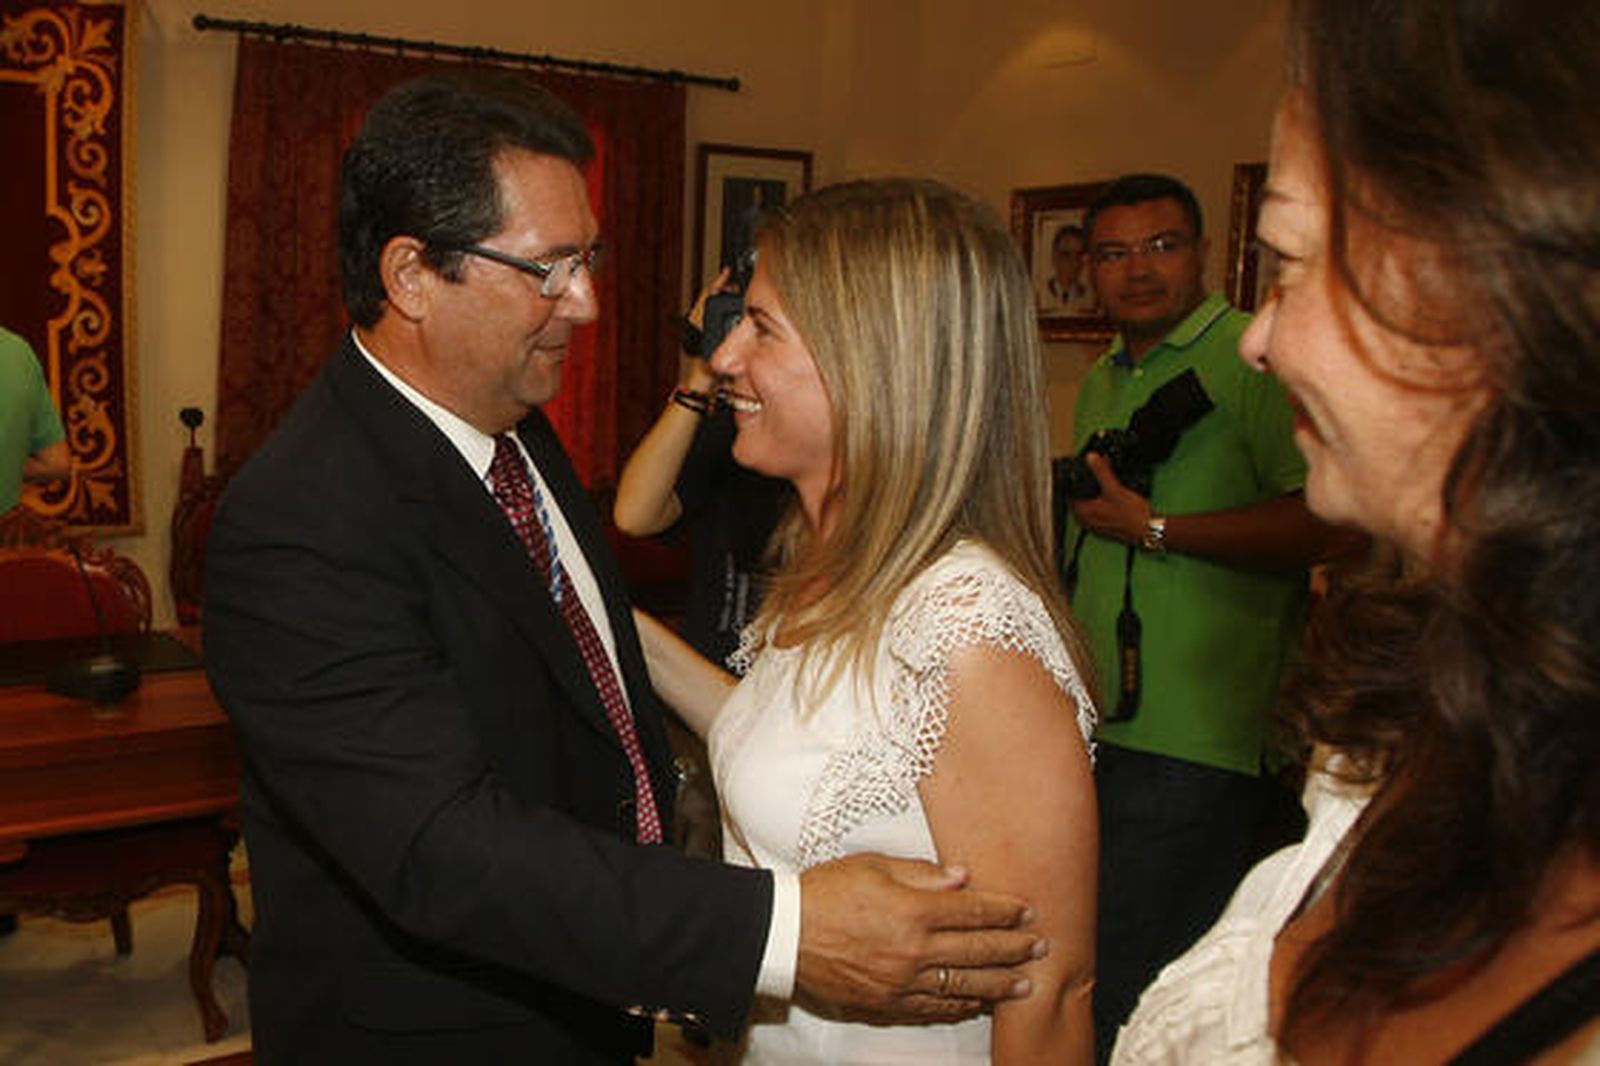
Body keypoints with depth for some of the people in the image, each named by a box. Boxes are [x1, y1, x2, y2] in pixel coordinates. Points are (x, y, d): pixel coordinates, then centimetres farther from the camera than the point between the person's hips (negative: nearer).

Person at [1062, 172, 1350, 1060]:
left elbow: (1327, 523, -22)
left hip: (1195, 741, -8)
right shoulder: (1102, 381, 18)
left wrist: (1154, 528, -19)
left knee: (1118, 988, -3)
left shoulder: (1257, 359, -10)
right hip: (1098, 724, 9)